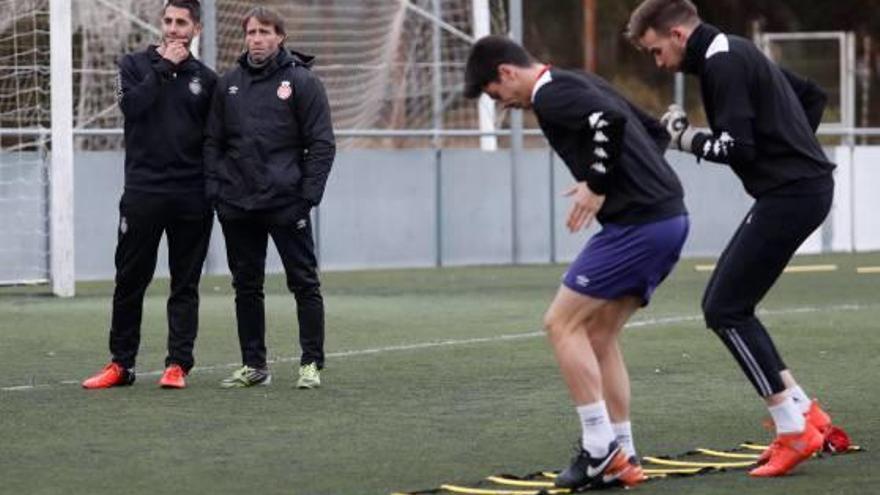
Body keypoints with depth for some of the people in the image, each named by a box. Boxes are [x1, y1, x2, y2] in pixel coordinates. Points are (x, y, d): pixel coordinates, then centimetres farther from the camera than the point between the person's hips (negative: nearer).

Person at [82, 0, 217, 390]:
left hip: (191, 197, 1)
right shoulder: (136, 65, 6)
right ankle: (121, 364, 10)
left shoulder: (205, 78, 9)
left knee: (185, 284, 3)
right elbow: (132, 106, -13)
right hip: (143, 192, -1)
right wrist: (163, 68, -11)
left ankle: (178, 365, 8)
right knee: (130, 280, 2)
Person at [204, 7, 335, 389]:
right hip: (236, 204, 4)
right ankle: (253, 365, 17)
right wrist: (214, 187, 1)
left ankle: (311, 364, 5)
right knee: (246, 286, 9)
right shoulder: (228, 84, 10)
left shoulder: (302, 81, -2)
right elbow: (212, 141, 12)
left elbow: (322, 144, -4)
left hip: (286, 201, -4)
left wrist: (309, 193, -11)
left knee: (304, 282, -1)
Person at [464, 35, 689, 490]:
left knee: (562, 323, -2)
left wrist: (598, 185, -17)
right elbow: (656, 133, 26)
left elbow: (610, 120, -28)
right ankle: (621, 458, 14)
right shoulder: (579, 84, 21)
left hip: (637, 225, -10)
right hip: (669, 218, 10)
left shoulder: (550, 95, -9)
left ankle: (600, 450, -4)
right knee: (598, 334, 15)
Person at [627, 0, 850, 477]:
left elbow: (737, 148, -20)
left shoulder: (722, 64, -13)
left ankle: (794, 429, -6)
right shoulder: (738, 53, 18)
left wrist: (685, 137, -5)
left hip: (789, 195, -10)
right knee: (727, 305, 13)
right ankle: (803, 414, 13)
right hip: (803, 185, 10)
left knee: (725, 310, -7)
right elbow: (813, 96, 28)